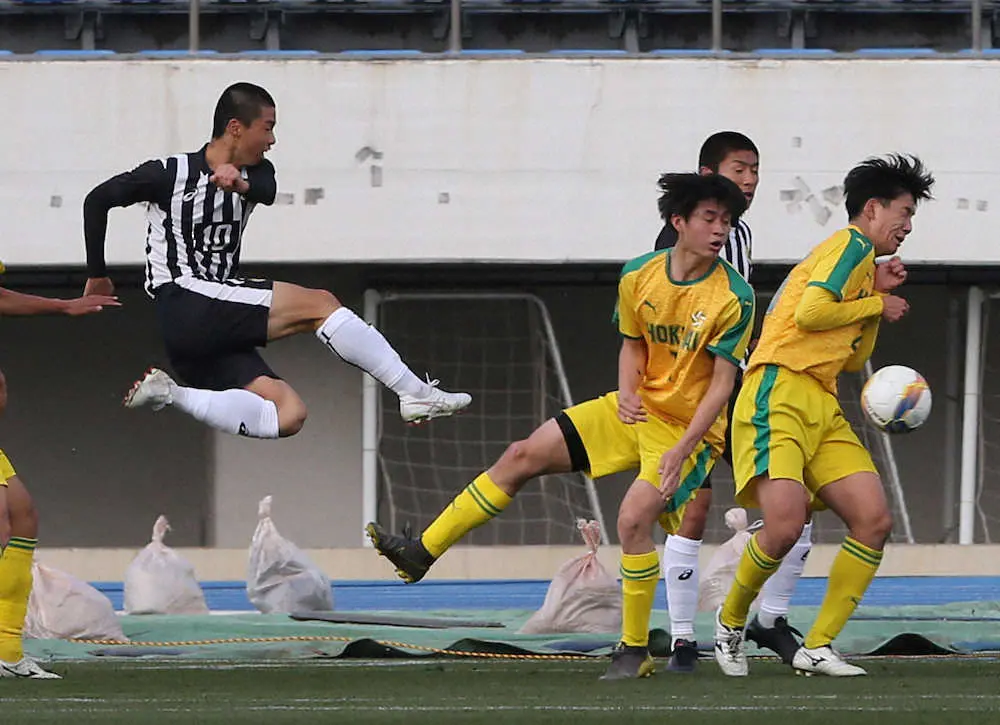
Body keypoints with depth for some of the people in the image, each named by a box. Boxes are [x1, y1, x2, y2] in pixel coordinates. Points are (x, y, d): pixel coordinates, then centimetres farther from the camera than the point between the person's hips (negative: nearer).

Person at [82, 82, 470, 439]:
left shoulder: (253, 173, 14)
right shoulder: (171, 174, -2)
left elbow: (267, 190, -12)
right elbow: (98, 200, 6)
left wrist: (242, 184, -36)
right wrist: (97, 277, 9)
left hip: (219, 329, 7)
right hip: (180, 304, -7)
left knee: (288, 416, -13)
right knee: (320, 304, -15)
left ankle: (170, 394, -14)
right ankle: (415, 394, -18)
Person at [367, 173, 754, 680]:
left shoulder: (734, 298, -18)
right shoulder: (639, 275, -3)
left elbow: (722, 383, -16)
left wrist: (681, 450, -22)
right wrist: (628, 392, -9)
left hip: (689, 429, -6)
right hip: (637, 409, 6)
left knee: (633, 518, -26)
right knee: (524, 455, 0)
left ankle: (634, 651, -9)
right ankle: (422, 552, 7)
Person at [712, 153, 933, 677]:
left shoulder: (863, 260, 27)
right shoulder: (851, 244, -1)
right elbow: (810, 312, -16)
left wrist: (878, 292, 19)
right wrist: (877, 305, -2)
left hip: (822, 408, 10)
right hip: (779, 395, -10)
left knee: (874, 520, -6)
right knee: (785, 526, -25)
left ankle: (817, 647, -3)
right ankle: (730, 622, 2)